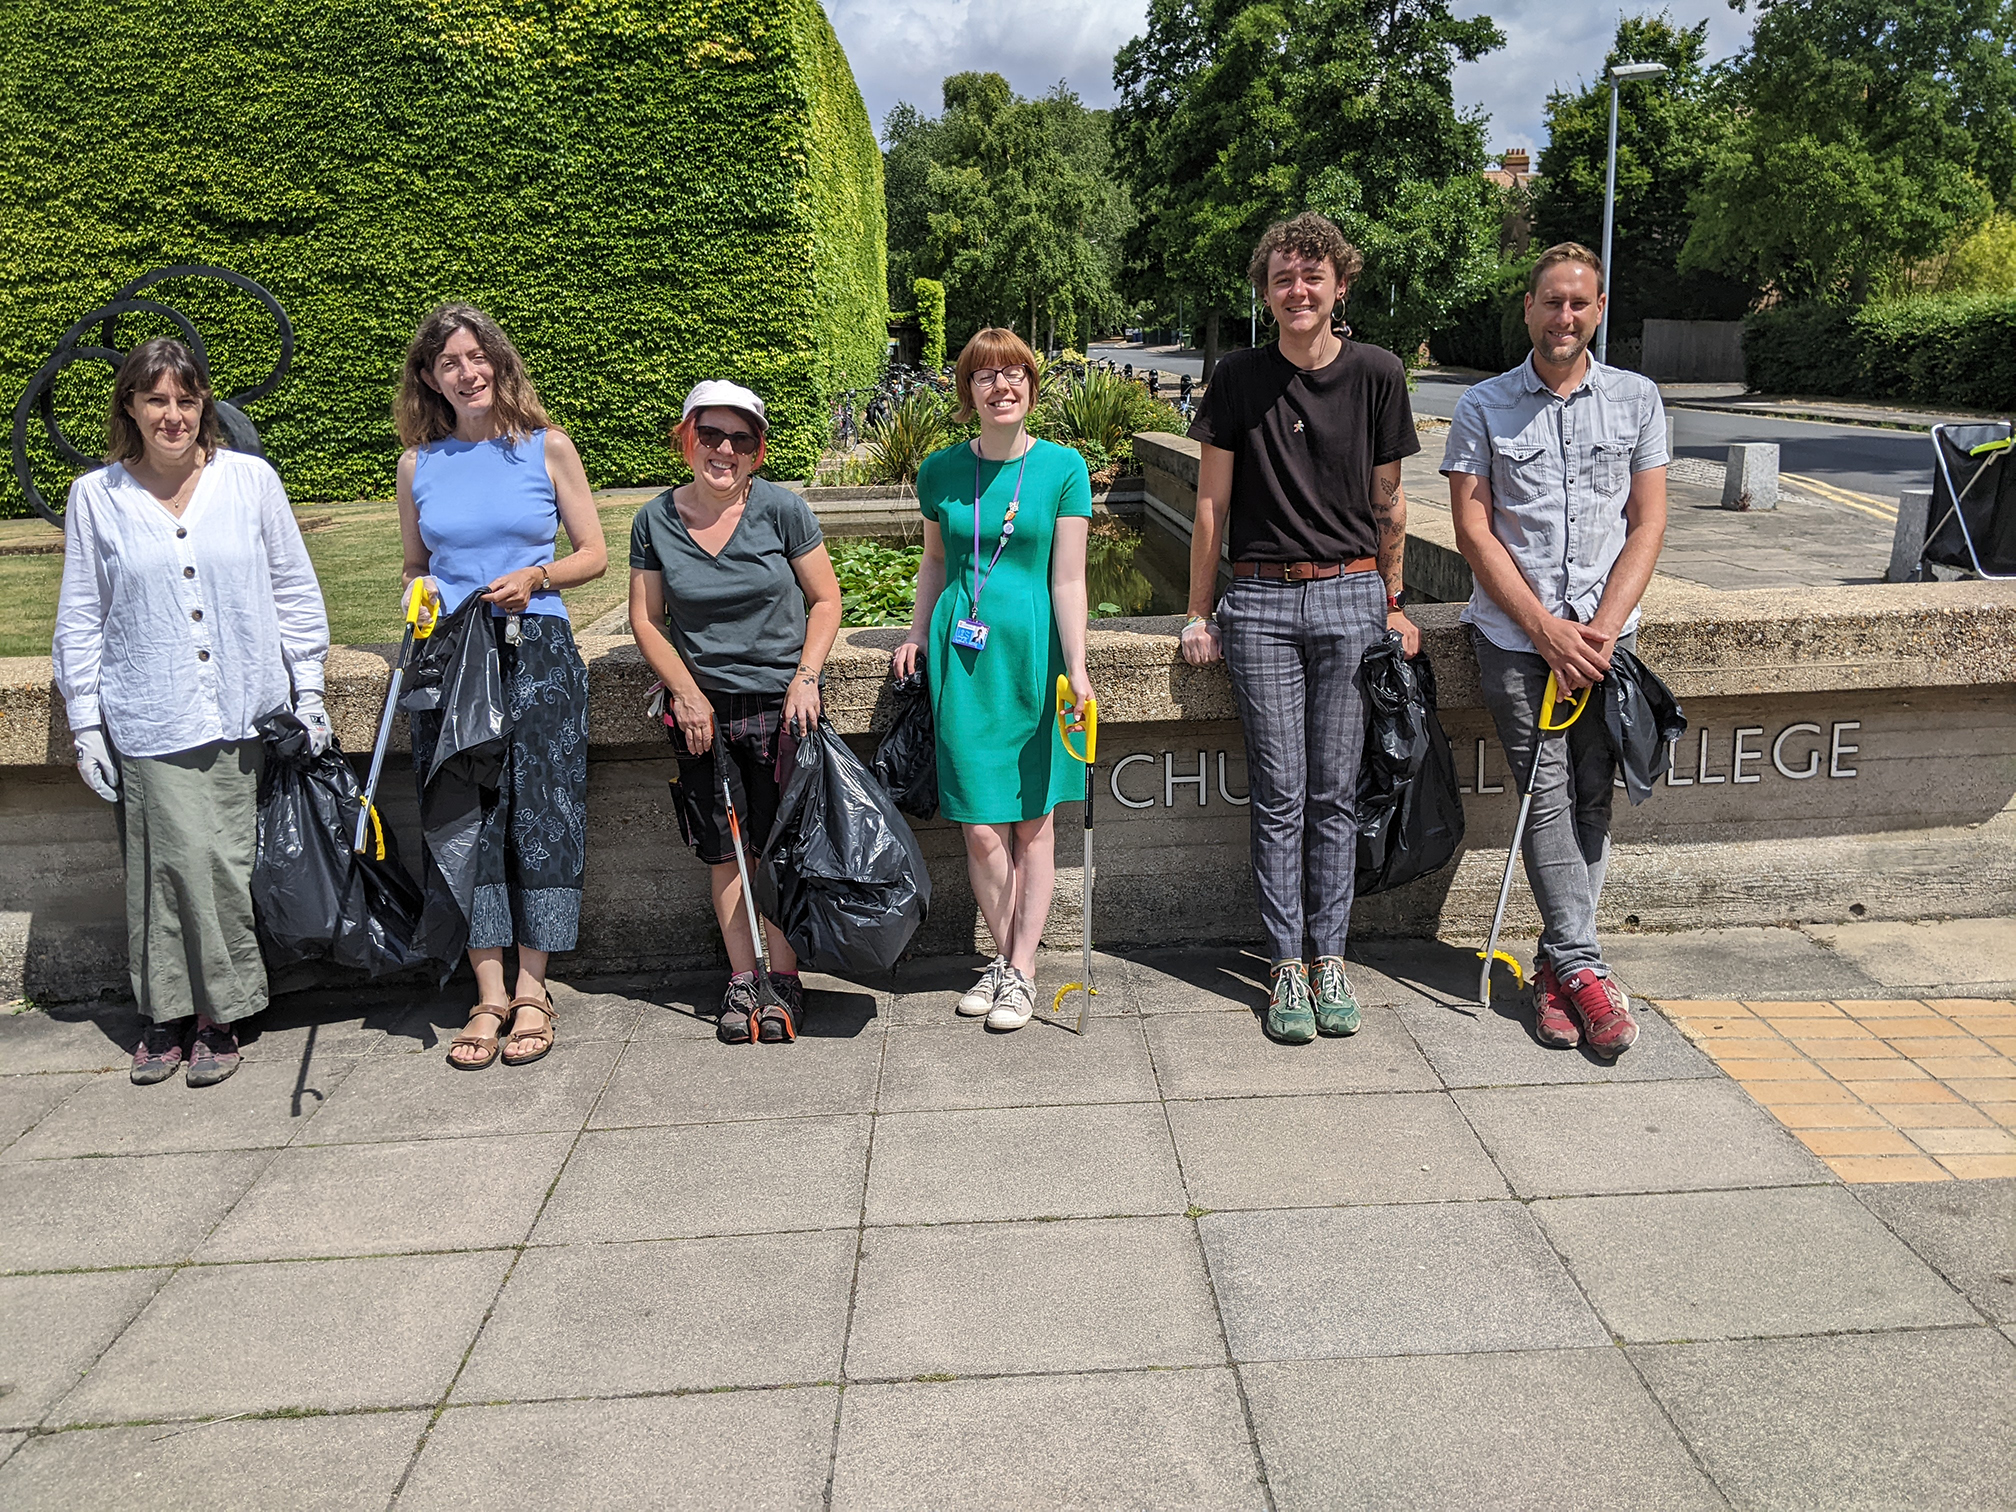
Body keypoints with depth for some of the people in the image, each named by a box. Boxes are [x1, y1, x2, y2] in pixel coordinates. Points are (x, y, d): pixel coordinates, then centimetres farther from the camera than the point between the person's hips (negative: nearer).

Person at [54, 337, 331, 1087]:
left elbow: (294, 590, 8)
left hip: (244, 712, 1)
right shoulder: (96, 496, 4)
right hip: (150, 720, 0)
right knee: (171, 864, -6)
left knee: (228, 866, 1)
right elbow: (81, 619, 8)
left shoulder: (251, 479, 3)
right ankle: (165, 1015, 11)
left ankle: (218, 1016, 15)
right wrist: (85, 724, 5)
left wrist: (308, 692, 5)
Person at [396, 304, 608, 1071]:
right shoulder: (418, 464, 9)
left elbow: (594, 555, 6)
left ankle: (532, 991, 10)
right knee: (467, 820, 0)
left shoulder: (547, 448, 3)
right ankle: (490, 995, 9)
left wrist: (536, 578, -11)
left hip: (536, 654, -2)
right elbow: (414, 565, 19)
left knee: (540, 817, -1)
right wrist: (420, 593, -2)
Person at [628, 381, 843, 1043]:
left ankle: (785, 979, 15)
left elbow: (825, 599, 0)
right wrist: (686, 692, -4)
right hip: (700, 708, 2)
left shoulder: (782, 509, -5)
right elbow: (646, 619, 6)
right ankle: (741, 978, 20)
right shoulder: (655, 520, 0)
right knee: (723, 852, 7)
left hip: (779, 700, -2)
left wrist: (805, 677, -10)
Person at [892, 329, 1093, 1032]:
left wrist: (1076, 668, -11)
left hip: (1033, 652, -2)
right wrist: (917, 634, 10)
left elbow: (1067, 578, -4)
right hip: (962, 656, 2)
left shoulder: (1063, 467, -2)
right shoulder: (941, 470, 6)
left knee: (1033, 819, 5)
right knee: (981, 826, 1)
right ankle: (1003, 957, 20)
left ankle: (1021, 969, 15)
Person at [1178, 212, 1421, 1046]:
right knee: (1280, 794, 1)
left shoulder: (1376, 374, 3)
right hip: (1261, 601, 0)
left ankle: (1330, 961, 14)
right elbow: (1212, 503, 5)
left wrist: (1393, 604, 11)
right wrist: (1199, 613, 5)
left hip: (1351, 597, 1)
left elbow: (1387, 501, 9)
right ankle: (1287, 968, 9)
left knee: (1336, 791, 4)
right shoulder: (1237, 379, 2)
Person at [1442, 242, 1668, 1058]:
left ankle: (1558, 963, 8)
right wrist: (1547, 630, -9)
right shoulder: (1483, 407, 5)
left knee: (1592, 795, -2)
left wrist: (1605, 624, -8)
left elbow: (1648, 523, 6)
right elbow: (1473, 531, -1)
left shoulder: (1636, 398, 11)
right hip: (1515, 630, -1)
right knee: (1548, 792, -7)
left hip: (1606, 631, 2)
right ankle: (1583, 966, -3)